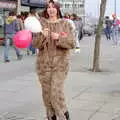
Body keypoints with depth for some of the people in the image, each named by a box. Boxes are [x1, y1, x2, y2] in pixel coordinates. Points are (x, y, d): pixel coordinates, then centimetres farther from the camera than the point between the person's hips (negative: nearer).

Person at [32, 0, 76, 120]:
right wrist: (42, 36, -22)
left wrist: (59, 38, -22)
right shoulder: (40, 24, 3)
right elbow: (35, 44, -2)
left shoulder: (65, 24, 0)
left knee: (57, 92, -10)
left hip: (60, 63, -2)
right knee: (47, 92, 7)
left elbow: (72, 43, -6)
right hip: (44, 62, 2)